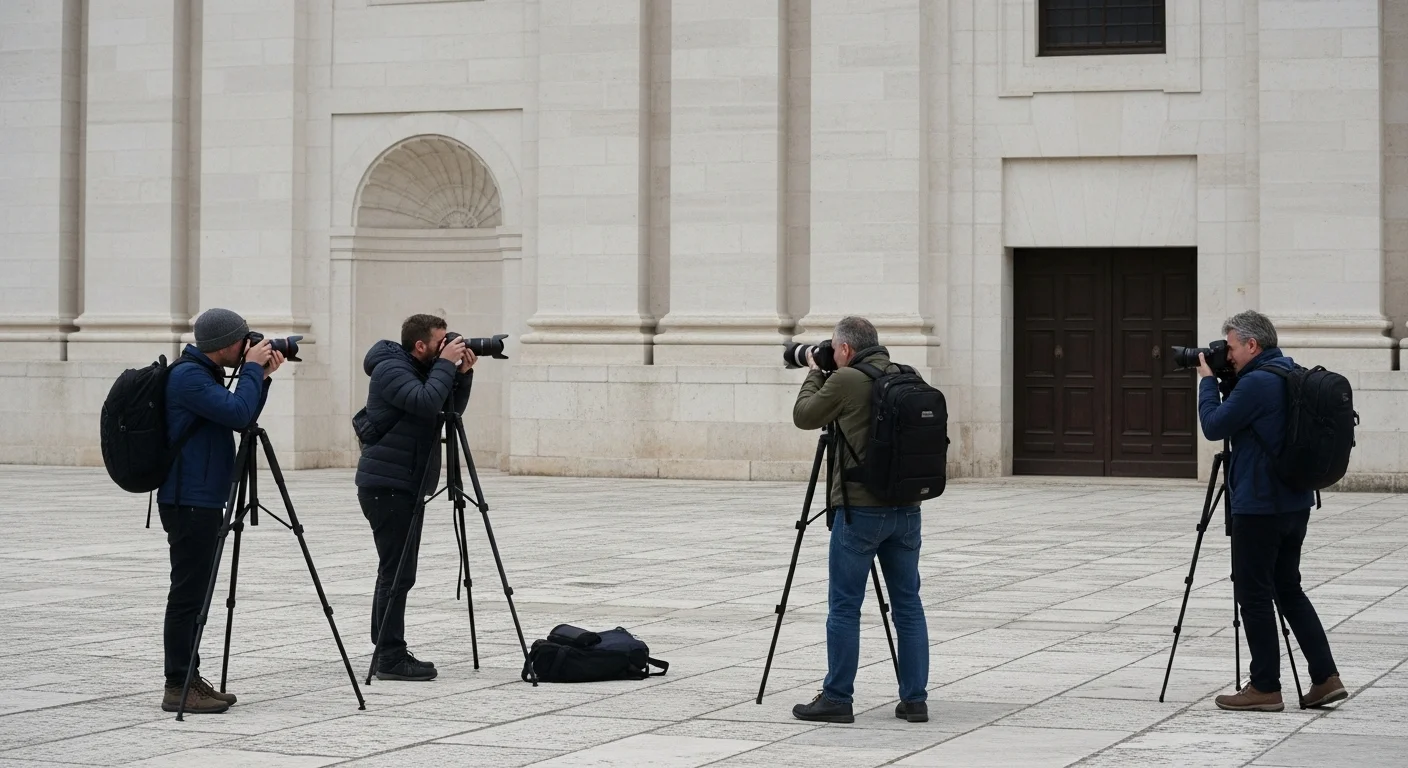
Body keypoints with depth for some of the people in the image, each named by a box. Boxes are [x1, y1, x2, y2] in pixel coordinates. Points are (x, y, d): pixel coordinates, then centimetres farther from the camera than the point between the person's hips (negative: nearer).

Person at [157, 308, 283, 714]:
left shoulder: (205, 373, 16)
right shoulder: (188, 376, -16)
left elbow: (240, 419, 20)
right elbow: (238, 413, -25)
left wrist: (262, 377, 8)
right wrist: (253, 369, -13)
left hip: (203, 501, 10)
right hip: (189, 502, -10)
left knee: (195, 592, 12)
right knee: (188, 593, -8)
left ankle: (189, 679, 16)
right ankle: (177, 688, -6)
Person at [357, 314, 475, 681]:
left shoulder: (420, 370, 15)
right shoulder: (391, 370, -14)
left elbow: (452, 409, 17)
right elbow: (426, 402, -29)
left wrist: (462, 374, 3)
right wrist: (446, 365, -18)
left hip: (406, 486, 10)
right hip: (387, 486, -10)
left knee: (398, 572, 12)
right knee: (397, 572, -11)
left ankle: (390, 653, 16)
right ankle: (391, 658, -10)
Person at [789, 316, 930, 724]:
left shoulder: (846, 380, -11)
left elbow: (803, 416, 1)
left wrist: (814, 373, 18)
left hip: (859, 509, -6)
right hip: (906, 508, 6)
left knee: (844, 606, 2)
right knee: (908, 604, 9)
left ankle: (836, 698, 5)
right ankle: (914, 699, 10)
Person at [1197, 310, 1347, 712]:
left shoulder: (1257, 383, -17)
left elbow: (1214, 426, -13)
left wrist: (1208, 380, -1)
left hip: (1259, 507, -9)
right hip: (1295, 503, 9)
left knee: (1254, 594, 0)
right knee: (1288, 589, 15)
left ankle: (1265, 688, 3)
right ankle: (1325, 678, 11)